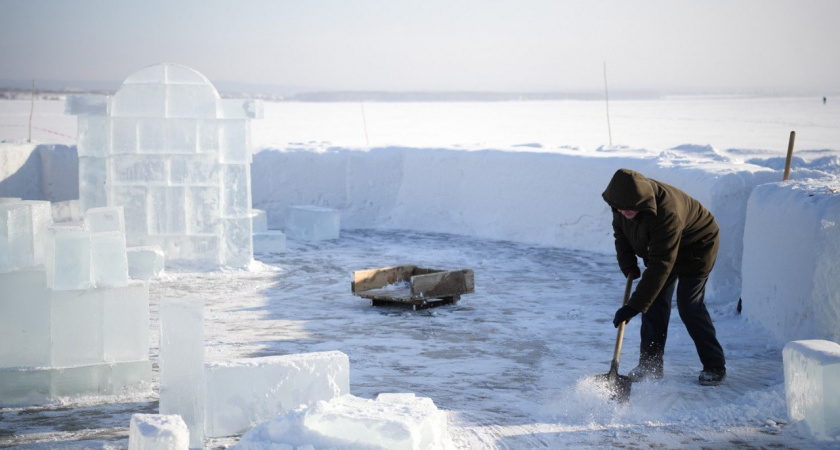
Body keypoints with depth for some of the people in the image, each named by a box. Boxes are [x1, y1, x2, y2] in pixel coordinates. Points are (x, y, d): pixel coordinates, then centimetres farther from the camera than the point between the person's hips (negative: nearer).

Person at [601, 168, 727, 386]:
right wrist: (628, 264, -11)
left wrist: (634, 306, -45)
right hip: (660, 247, 7)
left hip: (696, 248, -7)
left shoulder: (667, 212, -43)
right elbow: (620, 231, 3)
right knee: (654, 303, -1)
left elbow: (660, 266, -44)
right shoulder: (625, 199, -20)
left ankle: (715, 366, 2)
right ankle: (650, 364, 6)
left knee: (689, 306, -12)